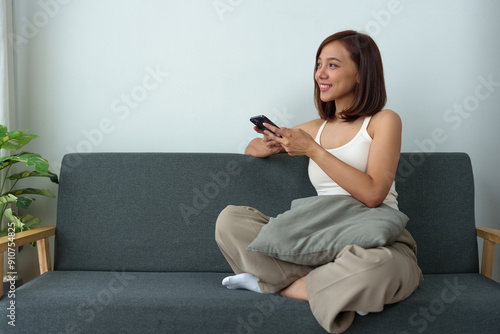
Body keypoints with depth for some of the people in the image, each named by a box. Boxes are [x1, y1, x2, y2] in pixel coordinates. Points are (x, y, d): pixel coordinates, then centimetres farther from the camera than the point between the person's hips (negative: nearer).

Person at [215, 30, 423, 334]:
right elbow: (251, 148, 25)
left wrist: (313, 150, -13)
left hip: (380, 242, -3)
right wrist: (270, 144, 0)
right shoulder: (315, 128, 15)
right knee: (230, 219, -11)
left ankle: (270, 282, -15)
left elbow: (372, 194, -12)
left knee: (373, 267, -41)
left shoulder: (384, 121, 2)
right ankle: (337, 284, -17)